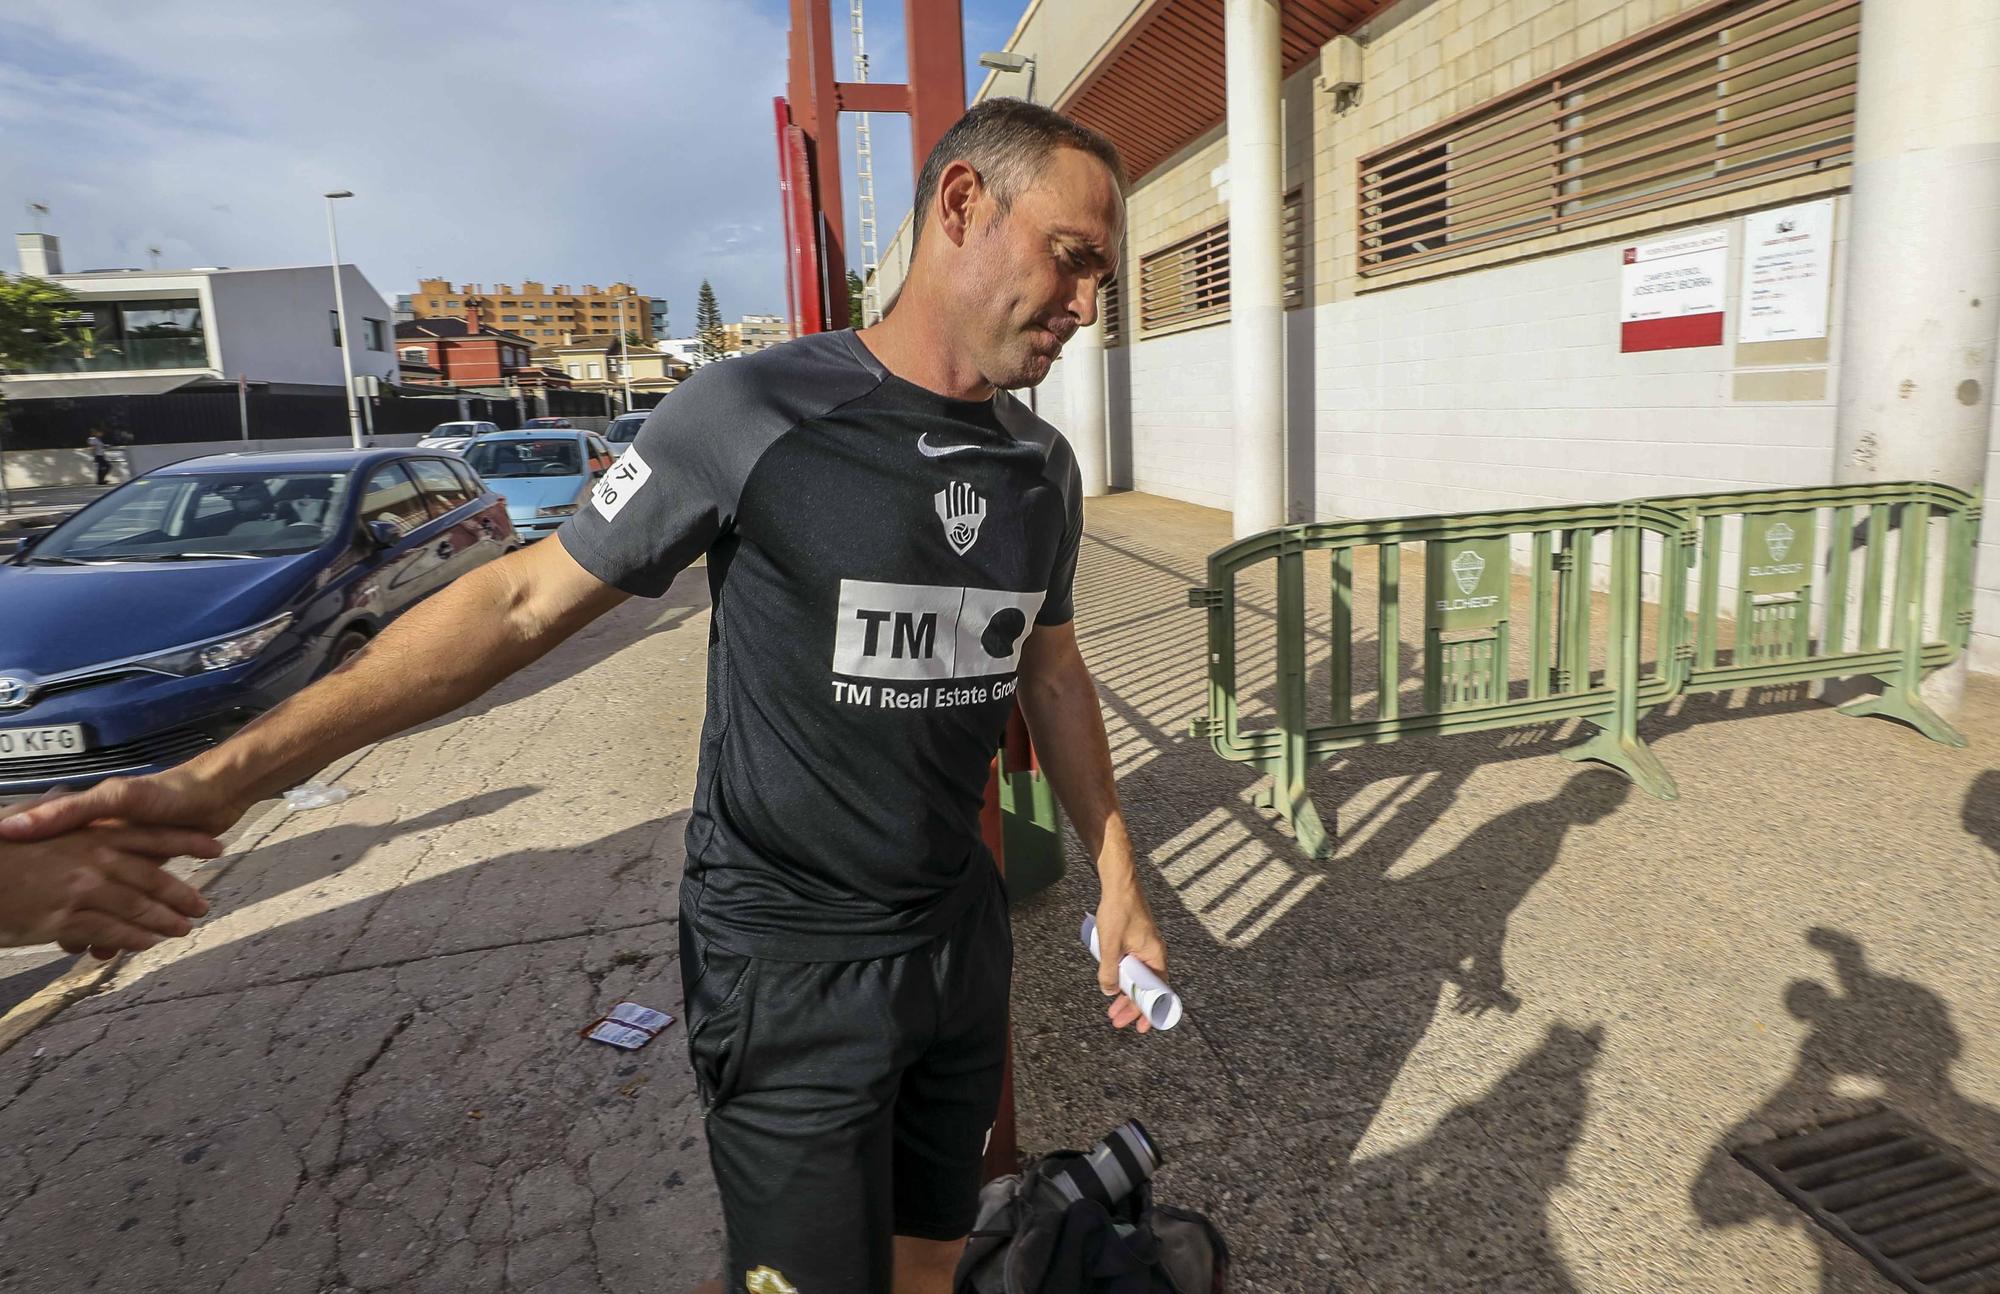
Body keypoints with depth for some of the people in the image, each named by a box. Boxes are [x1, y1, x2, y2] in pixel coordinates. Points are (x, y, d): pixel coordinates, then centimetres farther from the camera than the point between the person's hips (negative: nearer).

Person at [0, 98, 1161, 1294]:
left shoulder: (1044, 468, 1)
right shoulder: (752, 412, -16)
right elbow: (524, 603, -11)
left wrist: (1118, 877, 11)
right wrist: (230, 773, -15)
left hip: (964, 933, 6)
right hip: (791, 960, -5)